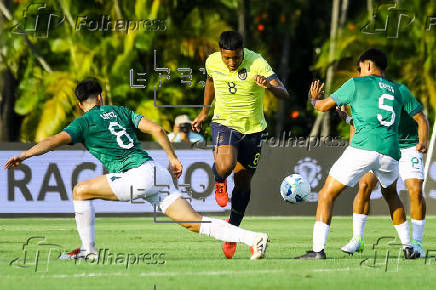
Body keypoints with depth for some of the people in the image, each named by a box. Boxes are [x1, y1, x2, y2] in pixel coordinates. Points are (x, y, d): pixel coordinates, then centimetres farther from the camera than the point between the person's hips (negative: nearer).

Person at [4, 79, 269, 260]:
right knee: (195, 223, 3)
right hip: (157, 172, 7)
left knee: (81, 190, 7)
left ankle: (88, 249, 8)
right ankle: (253, 238, -9)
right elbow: (156, 129, 15)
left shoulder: (84, 123, 6)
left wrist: (24, 155, -12)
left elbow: (57, 140, -10)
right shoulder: (120, 111, 24)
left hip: (136, 176, -7)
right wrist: (173, 159, 20)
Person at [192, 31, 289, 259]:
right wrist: (204, 112, 22)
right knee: (225, 166, -30)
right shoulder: (212, 62, -9)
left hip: (253, 128, 0)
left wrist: (270, 86, -48)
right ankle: (219, 180, 9)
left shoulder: (257, 63, -20)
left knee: (243, 182, 9)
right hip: (224, 123, 0)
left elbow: (284, 94, -26)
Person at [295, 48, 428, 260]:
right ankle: (408, 247, 28)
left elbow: (325, 106, 12)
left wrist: (314, 99, 36)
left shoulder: (356, 84, 8)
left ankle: (318, 249, -10)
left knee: (326, 195, 2)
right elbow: (421, 119, 27)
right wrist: (422, 140, 47)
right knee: (390, 194, 33)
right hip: (390, 152, 5)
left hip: (363, 148, -5)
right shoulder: (399, 90, 19)